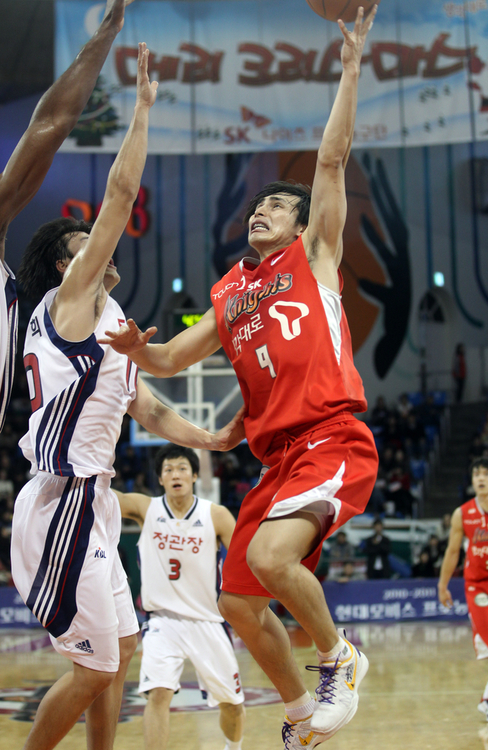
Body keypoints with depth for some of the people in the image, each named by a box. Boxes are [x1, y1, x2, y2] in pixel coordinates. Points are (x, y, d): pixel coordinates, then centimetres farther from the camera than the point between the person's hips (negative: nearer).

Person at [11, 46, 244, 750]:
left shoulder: (102, 323, 20)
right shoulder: (73, 296, -6)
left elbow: (147, 409, 23)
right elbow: (122, 191, -12)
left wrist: (212, 439, 13)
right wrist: (143, 105, -7)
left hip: (89, 502, 10)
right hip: (66, 500, -10)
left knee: (120, 647, 15)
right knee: (95, 665, -5)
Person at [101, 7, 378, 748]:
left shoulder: (313, 257, 7)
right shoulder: (229, 298, 20)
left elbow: (333, 158, -1)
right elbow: (171, 361, 21)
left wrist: (351, 66, -4)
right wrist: (137, 347, -1)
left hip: (334, 441, -7)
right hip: (279, 457, 7)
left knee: (270, 556, -29)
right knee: (239, 603, 8)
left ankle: (339, 657, -2)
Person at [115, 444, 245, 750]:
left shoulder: (217, 516, -7)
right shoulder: (145, 508, -5)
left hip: (208, 621, 1)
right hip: (163, 620, -1)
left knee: (232, 703, 13)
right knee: (158, 693, -23)